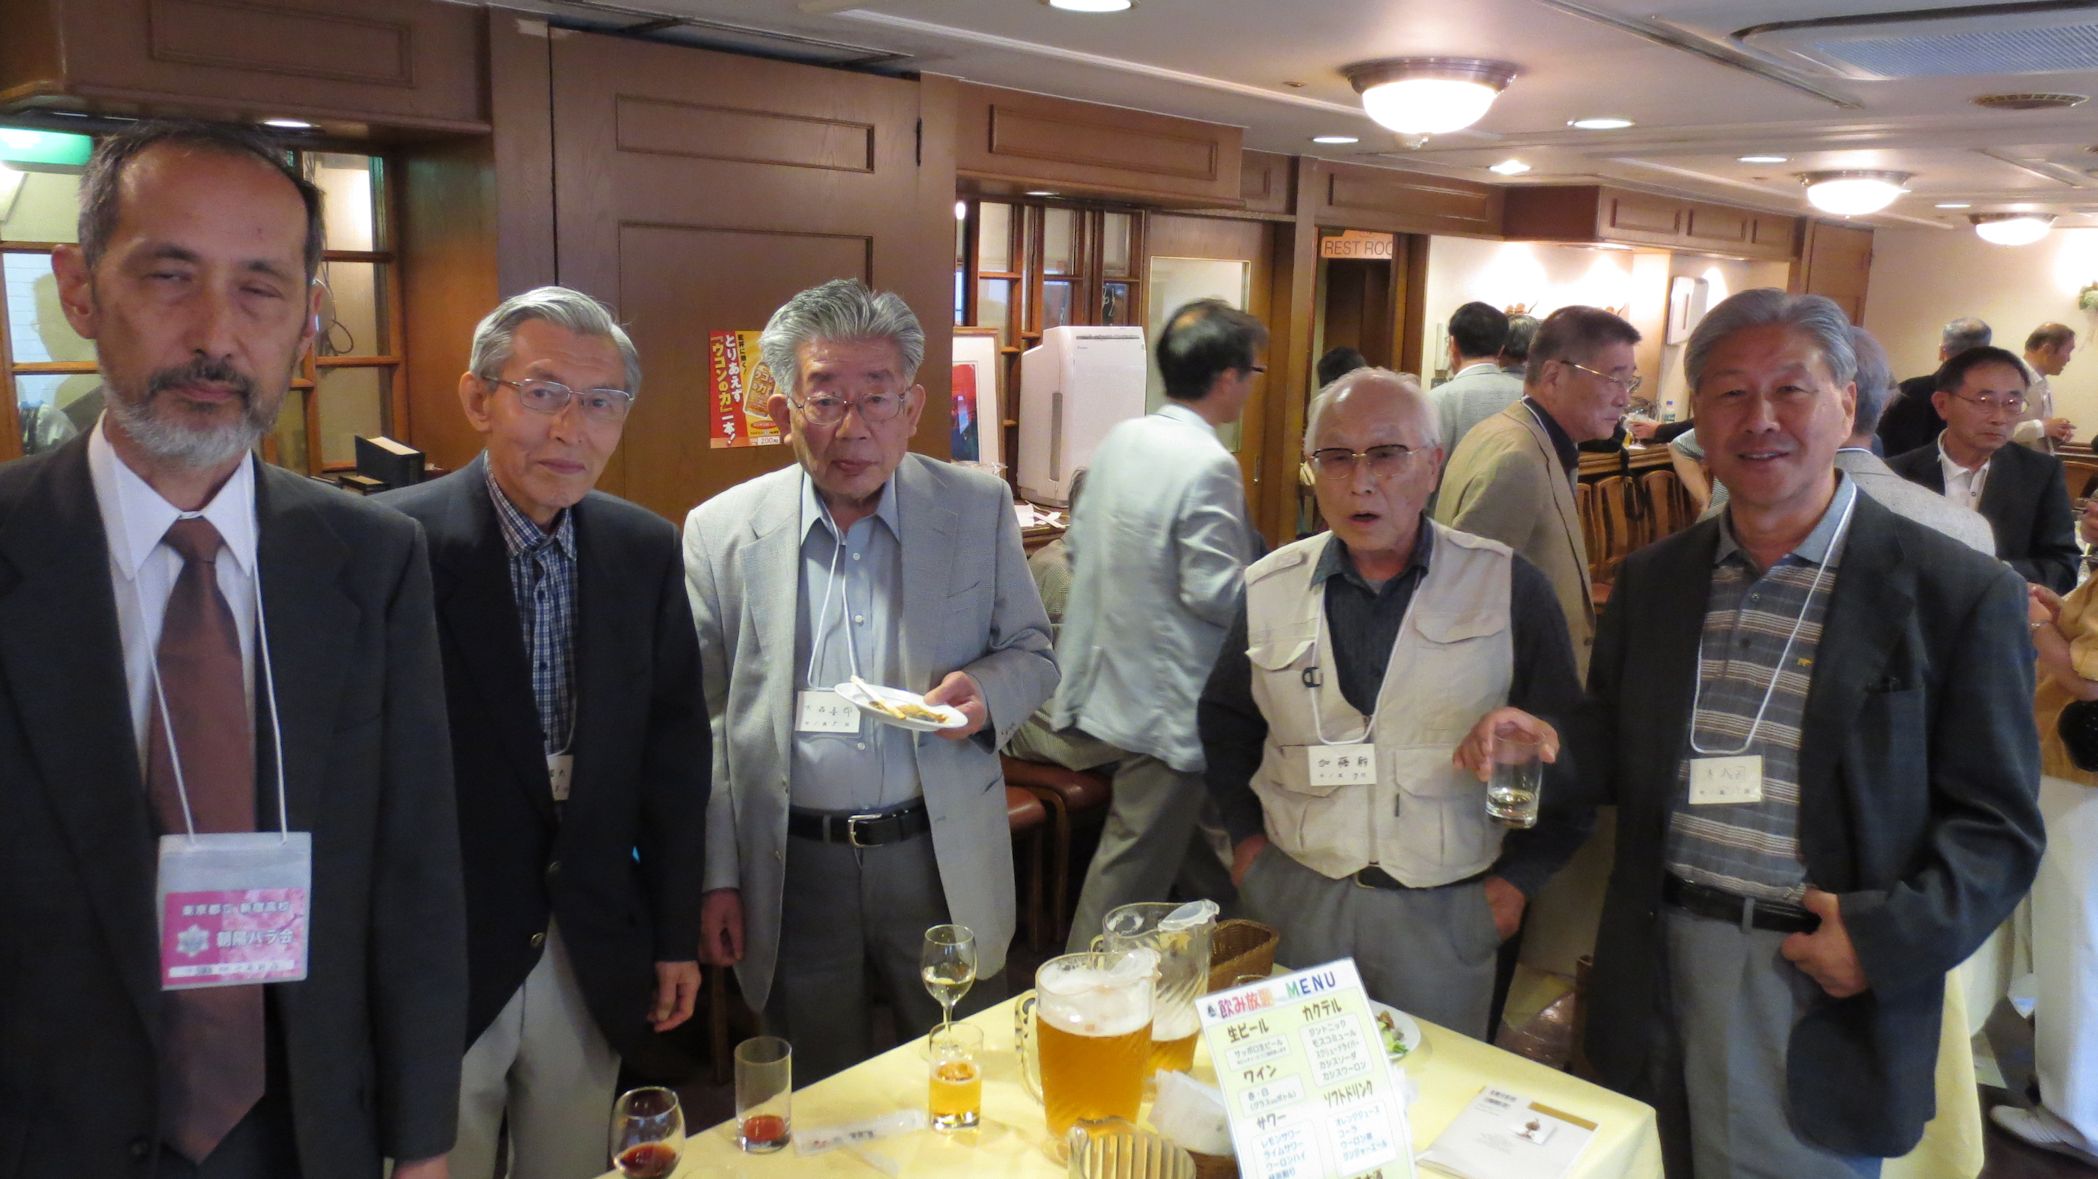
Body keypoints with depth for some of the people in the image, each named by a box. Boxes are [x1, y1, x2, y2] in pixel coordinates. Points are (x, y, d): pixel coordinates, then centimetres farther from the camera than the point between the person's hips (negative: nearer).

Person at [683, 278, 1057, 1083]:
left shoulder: (979, 509, -3)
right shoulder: (719, 533, -4)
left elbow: (1033, 653, 6)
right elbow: (704, 719, 1)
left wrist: (986, 692, -17)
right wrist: (715, 876, 1)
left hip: (943, 862, 1)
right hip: (791, 873, 0)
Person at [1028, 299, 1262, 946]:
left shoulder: (1119, 439, 3)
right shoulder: (1208, 466, -21)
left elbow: (1079, 545, 11)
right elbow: (1215, 594, -22)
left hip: (1104, 684, 8)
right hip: (1166, 705, -8)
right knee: (1133, 871, 5)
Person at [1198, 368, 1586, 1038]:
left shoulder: (1509, 588, -6)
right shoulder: (1270, 588, 1)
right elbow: (1225, 724, 15)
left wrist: (1520, 875, -1)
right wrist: (1244, 833, 7)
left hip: (1446, 910, -1)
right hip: (1295, 899, 2)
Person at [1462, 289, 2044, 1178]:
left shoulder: (1958, 594, -6)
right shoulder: (1652, 578, 6)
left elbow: (1994, 825, -5)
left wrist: (1893, 936, -19)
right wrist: (1547, 742, -10)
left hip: (1825, 1004, -3)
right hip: (1659, 978, 4)